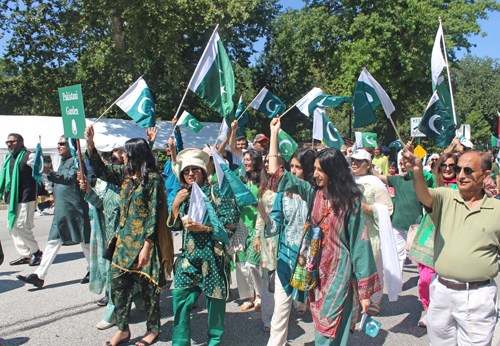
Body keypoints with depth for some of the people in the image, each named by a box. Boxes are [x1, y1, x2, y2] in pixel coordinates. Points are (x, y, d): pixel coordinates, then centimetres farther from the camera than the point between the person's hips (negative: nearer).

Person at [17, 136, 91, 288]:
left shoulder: (76, 161, -10)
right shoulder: (63, 162, 18)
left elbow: (70, 179, -27)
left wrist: (49, 172, -36)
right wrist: (56, 198, 26)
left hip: (75, 209, -9)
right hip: (61, 210, 9)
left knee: (84, 241, 4)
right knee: (53, 241, 8)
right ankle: (39, 276, 10)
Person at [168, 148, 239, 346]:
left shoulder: (215, 190, -5)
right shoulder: (184, 194, 14)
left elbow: (231, 219, -12)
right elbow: (174, 225, 15)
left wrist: (204, 227, -18)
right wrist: (176, 204, -1)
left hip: (213, 253, -5)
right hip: (189, 256, 5)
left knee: (215, 296, 6)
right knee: (180, 295, 2)